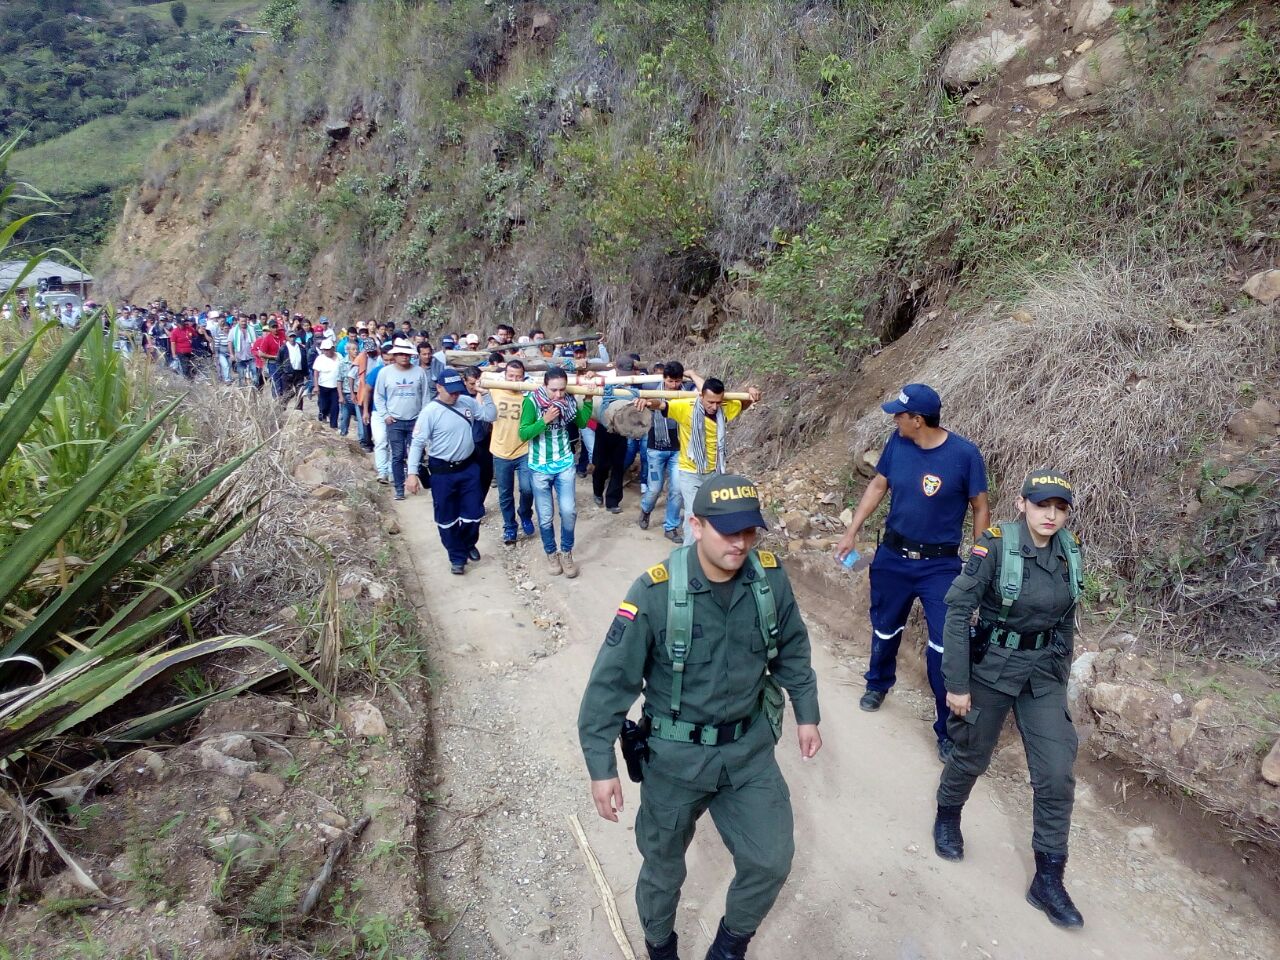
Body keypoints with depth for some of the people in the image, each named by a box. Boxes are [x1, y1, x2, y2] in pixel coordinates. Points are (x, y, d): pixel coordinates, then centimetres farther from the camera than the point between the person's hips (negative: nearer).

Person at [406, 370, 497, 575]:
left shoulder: (468, 402, -1)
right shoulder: (430, 411, -16)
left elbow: (490, 416, 11)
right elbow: (417, 443, -15)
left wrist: (485, 394, -4)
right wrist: (412, 473, -20)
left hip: (469, 467, 4)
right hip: (442, 472, -4)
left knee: (473, 512, 13)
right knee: (447, 518, 8)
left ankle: (469, 544, 42)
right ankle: (457, 557, 26)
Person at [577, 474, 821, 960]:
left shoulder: (770, 578, -13)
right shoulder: (656, 592, -25)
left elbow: (793, 650, 7)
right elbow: (610, 682, -18)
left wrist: (807, 714, 13)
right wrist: (601, 767, -15)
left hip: (750, 748, 3)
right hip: (676, 757, -3)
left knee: (771, 861, 10)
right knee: (664, 866, 19)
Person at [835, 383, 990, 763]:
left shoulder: (964, 454, -18)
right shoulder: (897, 443, -7)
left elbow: (980, 508, -7)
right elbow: (878, 485, 7)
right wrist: (851, 532, 7)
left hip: (940, 564, -4)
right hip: (892, 556, 4)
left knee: (944, 648, -4)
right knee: (884, 628, 21)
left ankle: (948, 729, 12)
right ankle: (878, 684, 49)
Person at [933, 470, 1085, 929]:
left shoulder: (1070, 551, -3)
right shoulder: (995, 546, -19)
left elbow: (1066, 618, 11)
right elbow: (957, 611, -17)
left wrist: (1061, 673, 14)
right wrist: (957, 683, -16)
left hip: (1044, 676, 4)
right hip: (992, 669, -4)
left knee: (1057, 776, 0)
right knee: (972, 755, 15)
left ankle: (1048, 881, 16)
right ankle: (947, 816, 46)